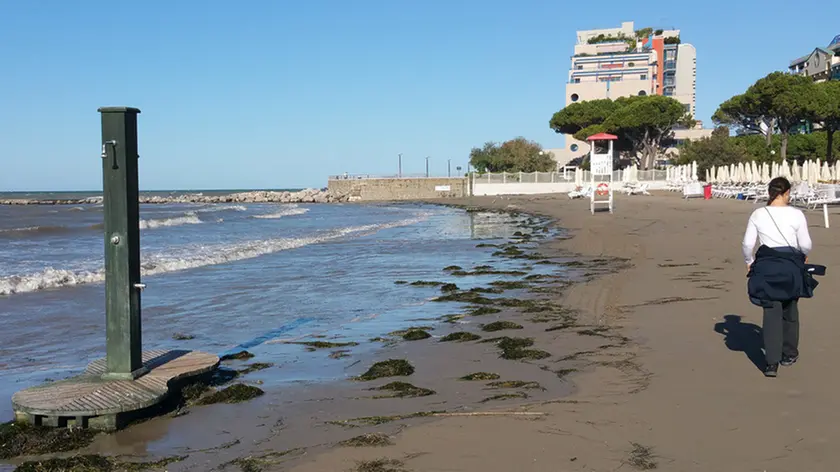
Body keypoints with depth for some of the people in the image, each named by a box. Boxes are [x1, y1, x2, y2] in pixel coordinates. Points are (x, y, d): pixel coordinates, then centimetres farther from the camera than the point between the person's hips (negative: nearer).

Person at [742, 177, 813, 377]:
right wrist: (804, 255, 18)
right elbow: (805, 244, -4)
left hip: (766, 265, 1)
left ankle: (771, 362, -4)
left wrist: (749, 261, 16)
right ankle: (789, 354, 34)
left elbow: (747, 243, -2)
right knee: (790, 310, 19)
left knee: (771, 312, 4)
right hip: (791, 265, 0)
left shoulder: (758, 214, -3)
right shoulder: (796, 214, -7)